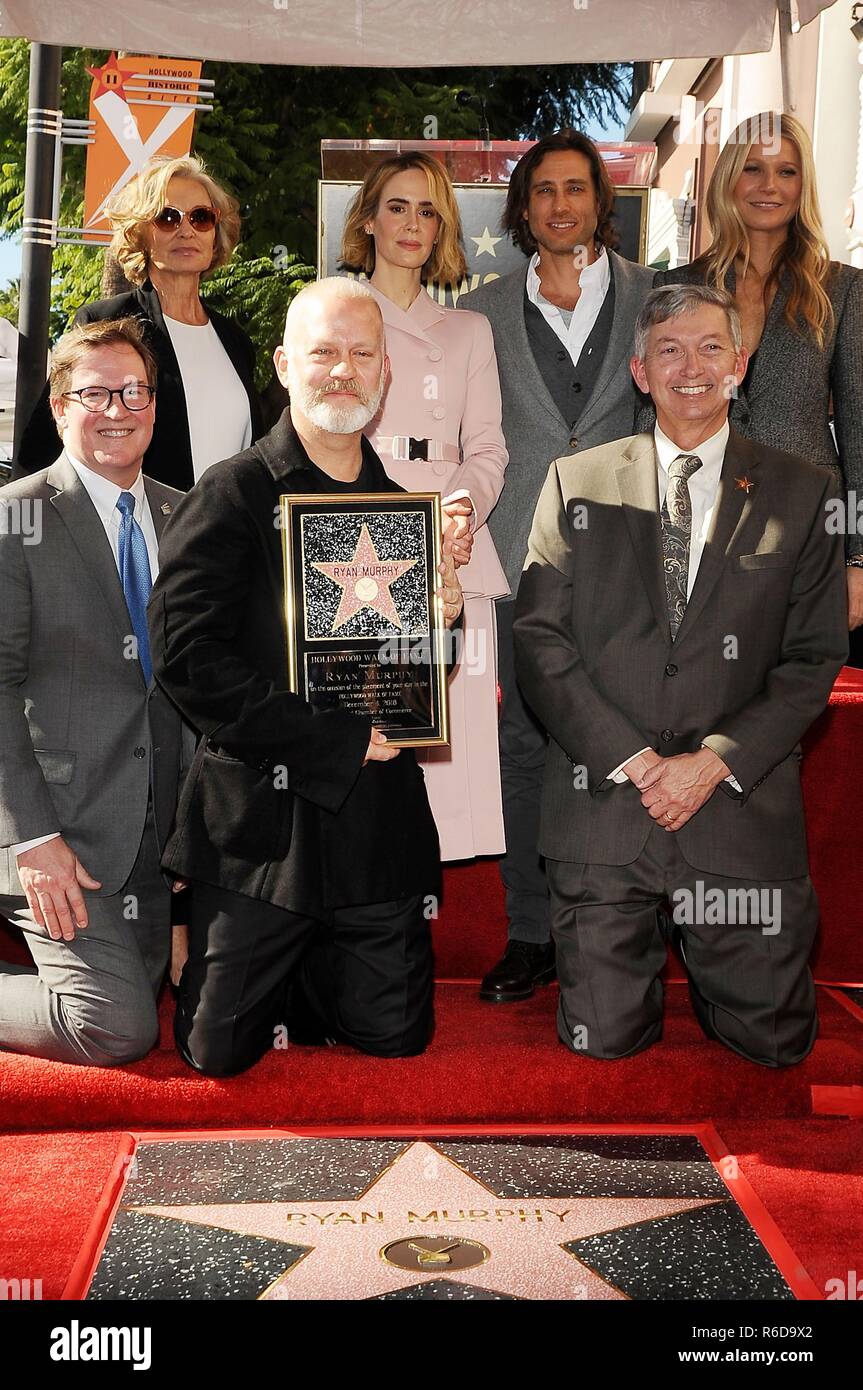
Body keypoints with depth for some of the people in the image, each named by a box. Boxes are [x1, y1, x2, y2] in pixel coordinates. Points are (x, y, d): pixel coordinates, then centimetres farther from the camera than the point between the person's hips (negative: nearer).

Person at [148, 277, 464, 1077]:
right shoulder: (231, 496, -7)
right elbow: (186, 657, -17)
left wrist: (444, 625, -6)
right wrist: (339, 742, -17)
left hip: (379, 820, 4)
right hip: (259, 821, -4)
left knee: (395, 1034, 9)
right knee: (221, 1049, 2)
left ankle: (301, 973, 37)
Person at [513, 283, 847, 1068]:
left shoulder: (801, 493, 6)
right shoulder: (578, 483, 6)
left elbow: (815, 657, 2)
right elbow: (540, 641, 0)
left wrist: (715, 761, -10)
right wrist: (632, 759, -10)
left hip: (742, 806, 1)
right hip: (603, 799, 0)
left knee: (773, 1040, 5)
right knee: (605, 1039, 2)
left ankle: (705, 959, 35)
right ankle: (643, 959, 34)